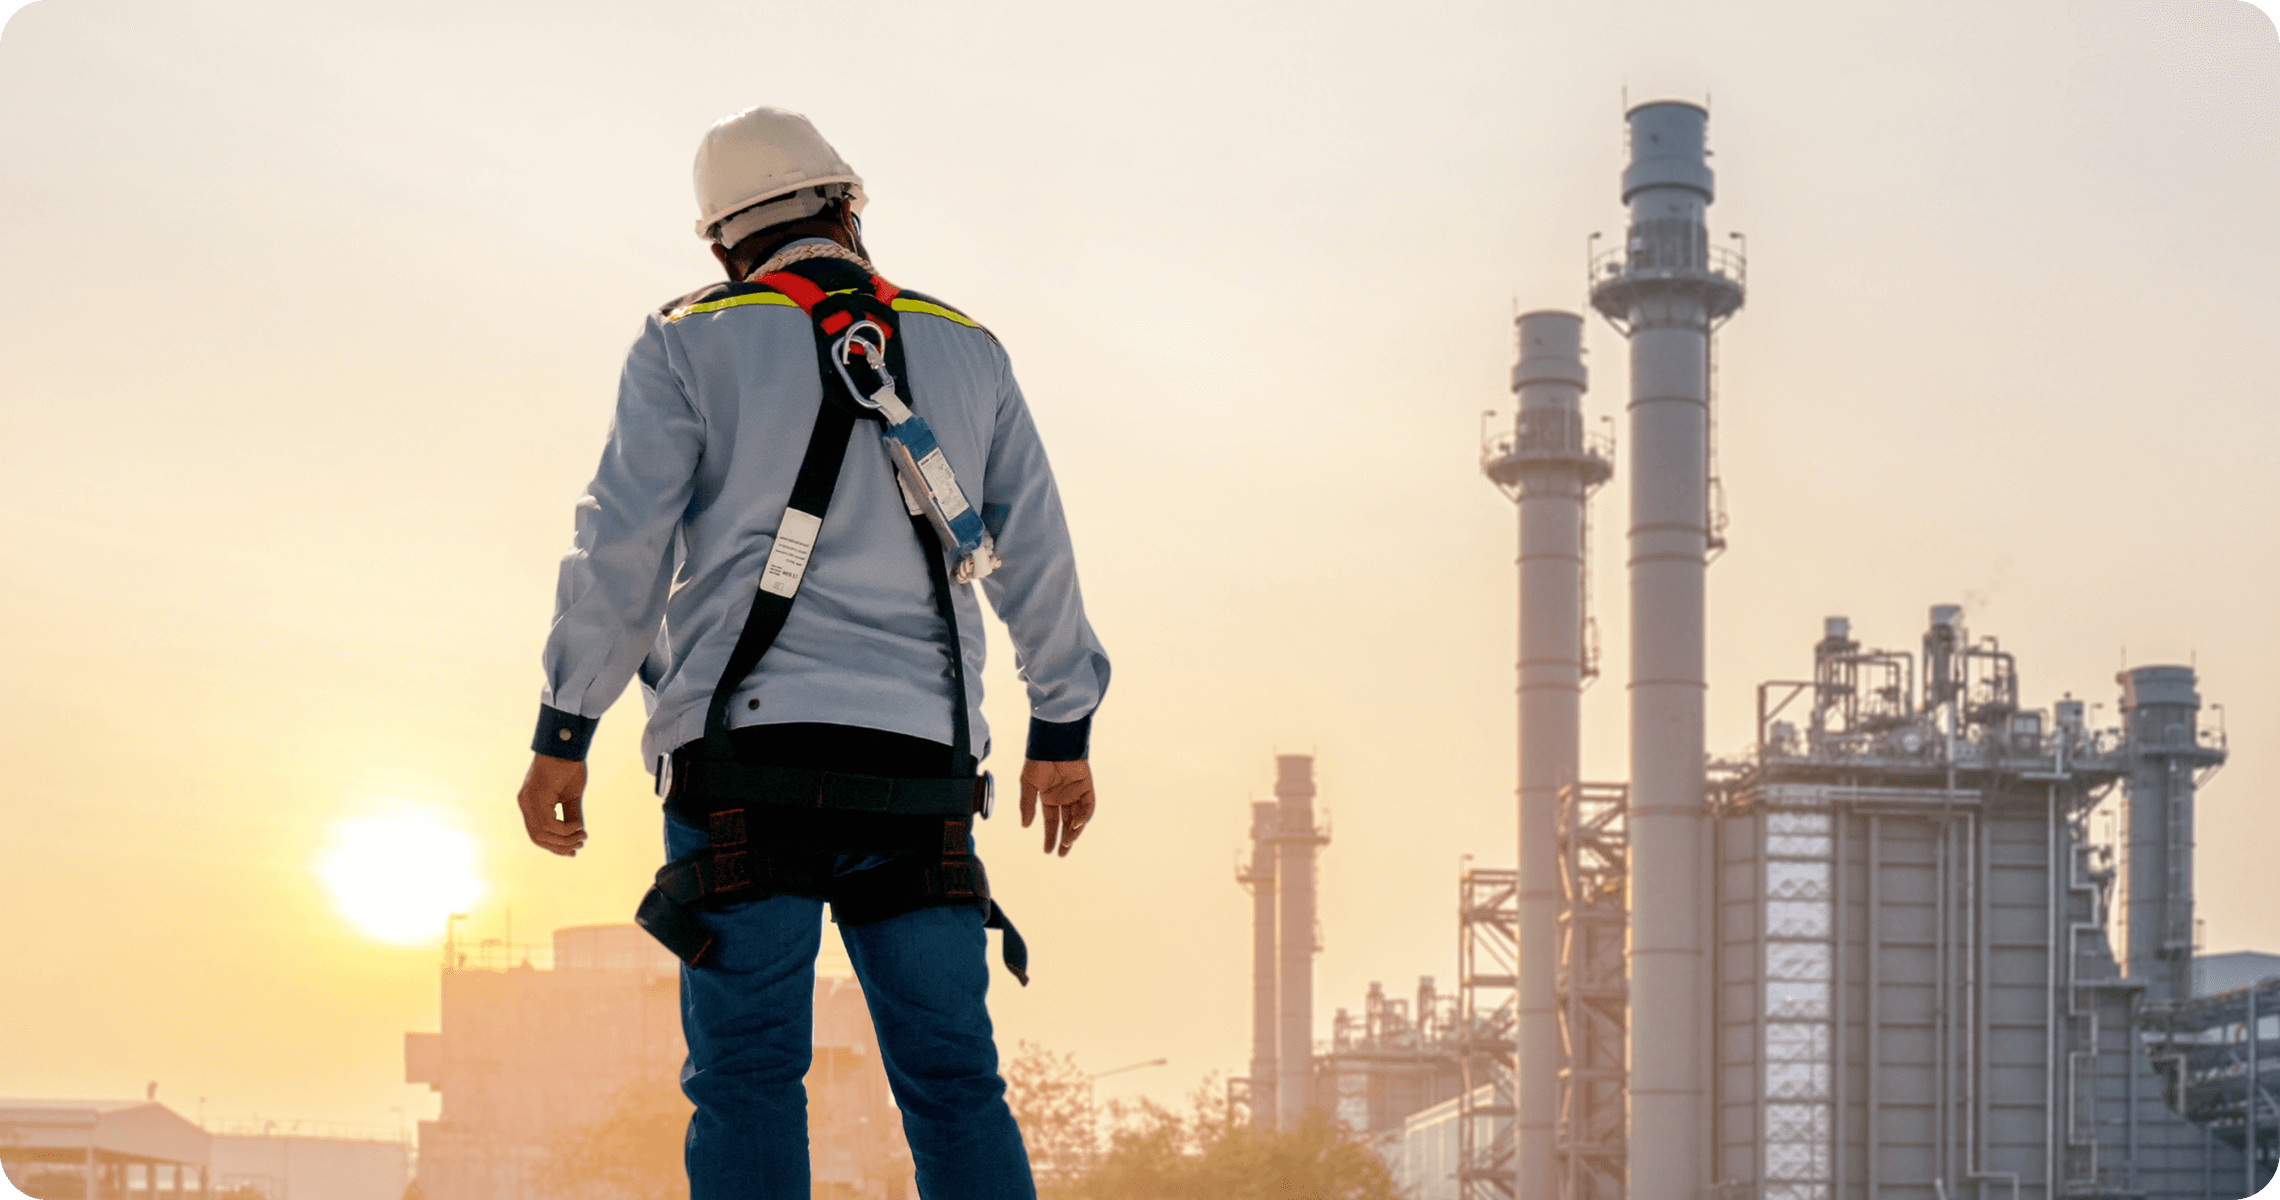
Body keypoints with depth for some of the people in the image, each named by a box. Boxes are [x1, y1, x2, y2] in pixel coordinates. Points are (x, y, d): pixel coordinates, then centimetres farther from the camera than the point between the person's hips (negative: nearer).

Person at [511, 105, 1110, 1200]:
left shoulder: (691, 344, 6)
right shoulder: (967, 350, 16)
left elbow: (620, 547, -1)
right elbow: (1039, 559, 19)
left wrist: (562, 735, 3)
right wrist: (1063, 730, 29)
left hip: (749, 748, -2)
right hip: (921, 761, 3)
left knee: (747, 1079, -4)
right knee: (954, 1081, 4)